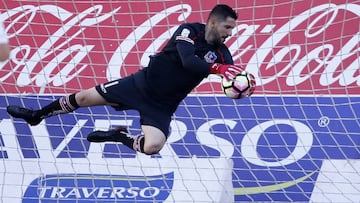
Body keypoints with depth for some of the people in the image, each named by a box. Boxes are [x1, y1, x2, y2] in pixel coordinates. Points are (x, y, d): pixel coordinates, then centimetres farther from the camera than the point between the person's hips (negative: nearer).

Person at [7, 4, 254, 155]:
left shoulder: (222, 54, -6)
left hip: (161, 106, 1)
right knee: (85, 97, 6)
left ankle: (117, 136, 5)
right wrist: (217, 68, -47)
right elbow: (187, 60, -33)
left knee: (152, 146, -27)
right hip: (142, 83, -1)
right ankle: (37, 115, 31)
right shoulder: (190, 30, -14)